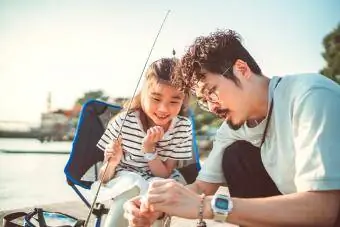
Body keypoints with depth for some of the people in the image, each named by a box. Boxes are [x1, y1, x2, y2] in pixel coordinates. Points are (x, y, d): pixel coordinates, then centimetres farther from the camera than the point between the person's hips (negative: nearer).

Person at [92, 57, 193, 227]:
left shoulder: (183, 128, -15)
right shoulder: (123, 122, -19)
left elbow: (164, 175, -12)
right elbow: (104, 178, -12)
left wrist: (149, 148, -28)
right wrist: (112, 163, -34)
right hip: (123, 182, -1)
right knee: (131, 183, -33)